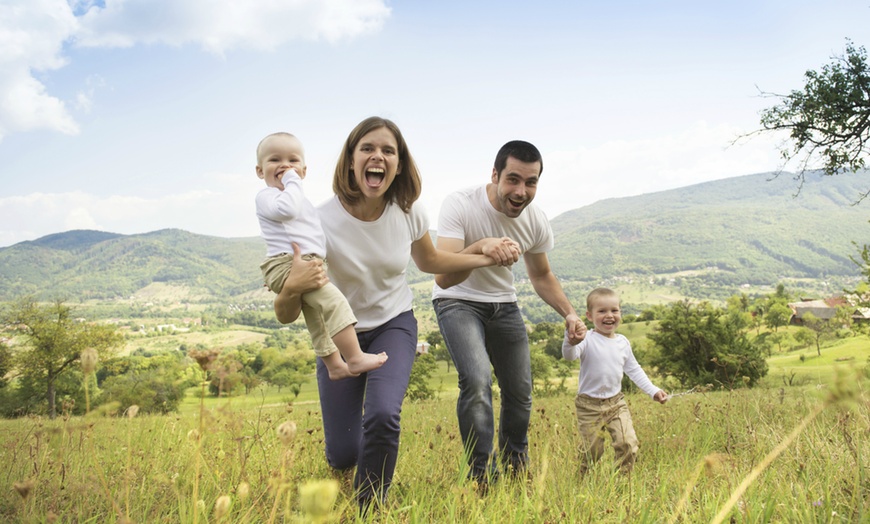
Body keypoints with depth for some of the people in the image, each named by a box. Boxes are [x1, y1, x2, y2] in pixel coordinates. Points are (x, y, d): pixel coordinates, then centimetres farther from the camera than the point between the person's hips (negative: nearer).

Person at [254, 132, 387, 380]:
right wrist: (291, 182, -16)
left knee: (317, 319, 18)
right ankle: (355, 358, -23)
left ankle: (334, 365, 31)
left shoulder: (301, 199, 24)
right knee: (334, 301, -22)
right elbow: (286, 210, -27)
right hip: (286, 265, -10)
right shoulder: (266, 195, -5)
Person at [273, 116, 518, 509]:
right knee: (342, 455, -4)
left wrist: (488, 256, -4)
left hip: (394, 326, 1)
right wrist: (292, 288, -46)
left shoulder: (408, 212, -14)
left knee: (382, 415, -26)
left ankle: (370, 508, 4)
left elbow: (429, 261, 9)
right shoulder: (322, 221, -25)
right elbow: (285, 316, -23)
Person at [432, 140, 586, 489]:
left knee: (520, 391, 8)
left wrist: (569, 314, -8)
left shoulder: (536, 222, -10)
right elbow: (442, 277, -37)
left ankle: (516, 466, 33)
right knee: (477, 381, -27)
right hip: (458, 303, -5)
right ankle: (481, 474, -12)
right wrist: (478, 248, -56)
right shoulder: (460, 206, -28)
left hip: (503, 305, 5)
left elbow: (542, 276, 7)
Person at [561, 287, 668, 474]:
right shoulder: (587, 340, -12)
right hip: (589, 405, -4)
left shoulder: (623, 342, 6)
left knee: (628, 444, -6)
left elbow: (634, 370, 17)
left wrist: (653, 390, 11)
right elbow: (569, 355, -31)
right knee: (592, 451, 4)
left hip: (617, 403, 4)